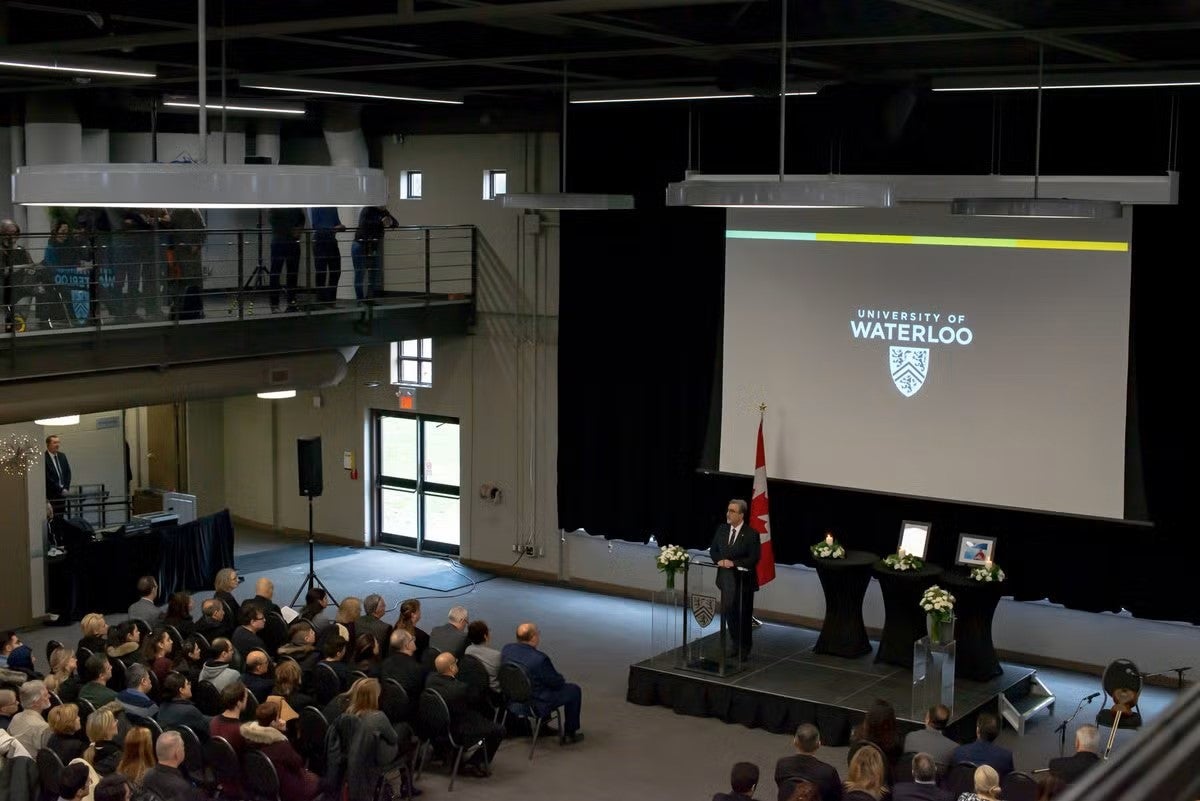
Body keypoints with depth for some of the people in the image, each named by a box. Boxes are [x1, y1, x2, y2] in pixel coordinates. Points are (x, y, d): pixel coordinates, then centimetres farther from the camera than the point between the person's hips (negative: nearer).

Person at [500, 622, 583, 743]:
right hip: (536, 704, -7)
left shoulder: (506, 649, -10)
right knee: (574, 690, 12)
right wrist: (561, 678, 8)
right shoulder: (539, 659, -30)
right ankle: (569, 734, 22)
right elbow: (557, 683, -16)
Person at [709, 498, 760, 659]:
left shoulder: (751, 534, -12)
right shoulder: (722, 529, 4)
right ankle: (734, 645, 28)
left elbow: (753, 558, -16)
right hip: (726, 579, 5)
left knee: (743, 615, 7)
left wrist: (734, 563, -22)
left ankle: (744, 648, 22)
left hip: (743, 580, -5)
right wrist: (720, 560, -9)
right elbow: (713, 550, 12)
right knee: (728, 612, 11)